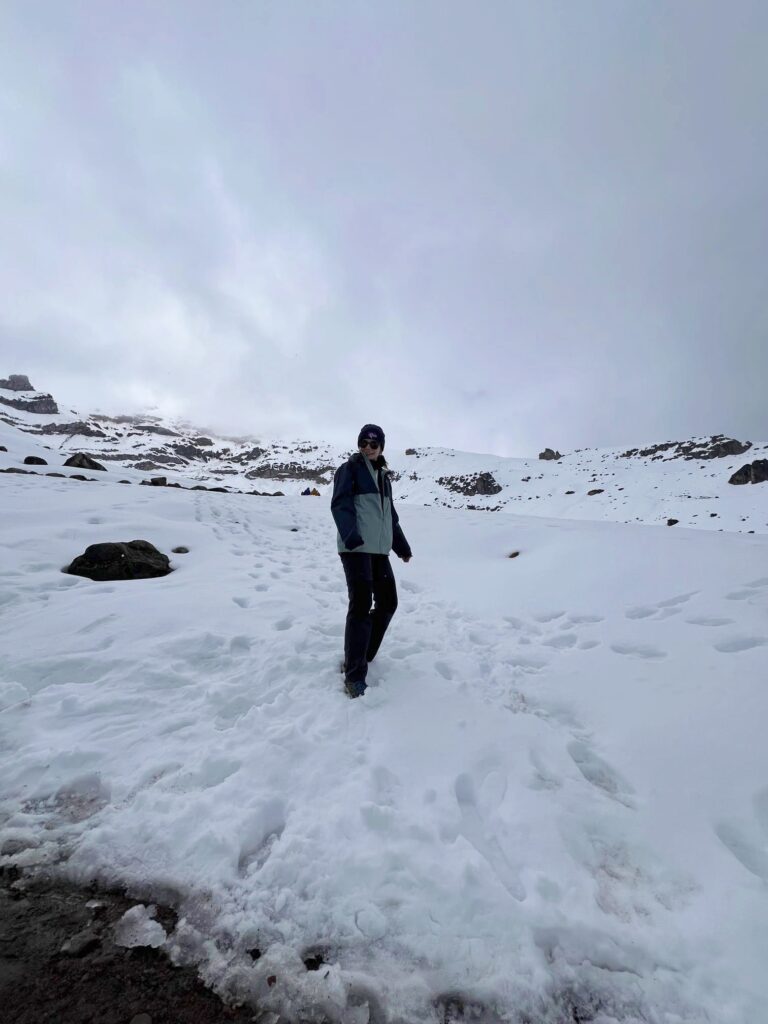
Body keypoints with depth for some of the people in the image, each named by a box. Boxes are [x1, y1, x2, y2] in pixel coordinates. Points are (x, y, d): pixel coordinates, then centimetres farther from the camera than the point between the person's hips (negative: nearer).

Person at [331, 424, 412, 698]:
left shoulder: (383, 476, 21)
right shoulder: (349, 469, 0)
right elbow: (340, 505, -12)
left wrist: (402, 546, 26)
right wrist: (351, 536, -28)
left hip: (379, 548, 8)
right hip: (356, 546, -7)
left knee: (387, 603, 9)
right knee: (361, 605, -12)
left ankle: (359, 656, 25)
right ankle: (354, 675, -3)